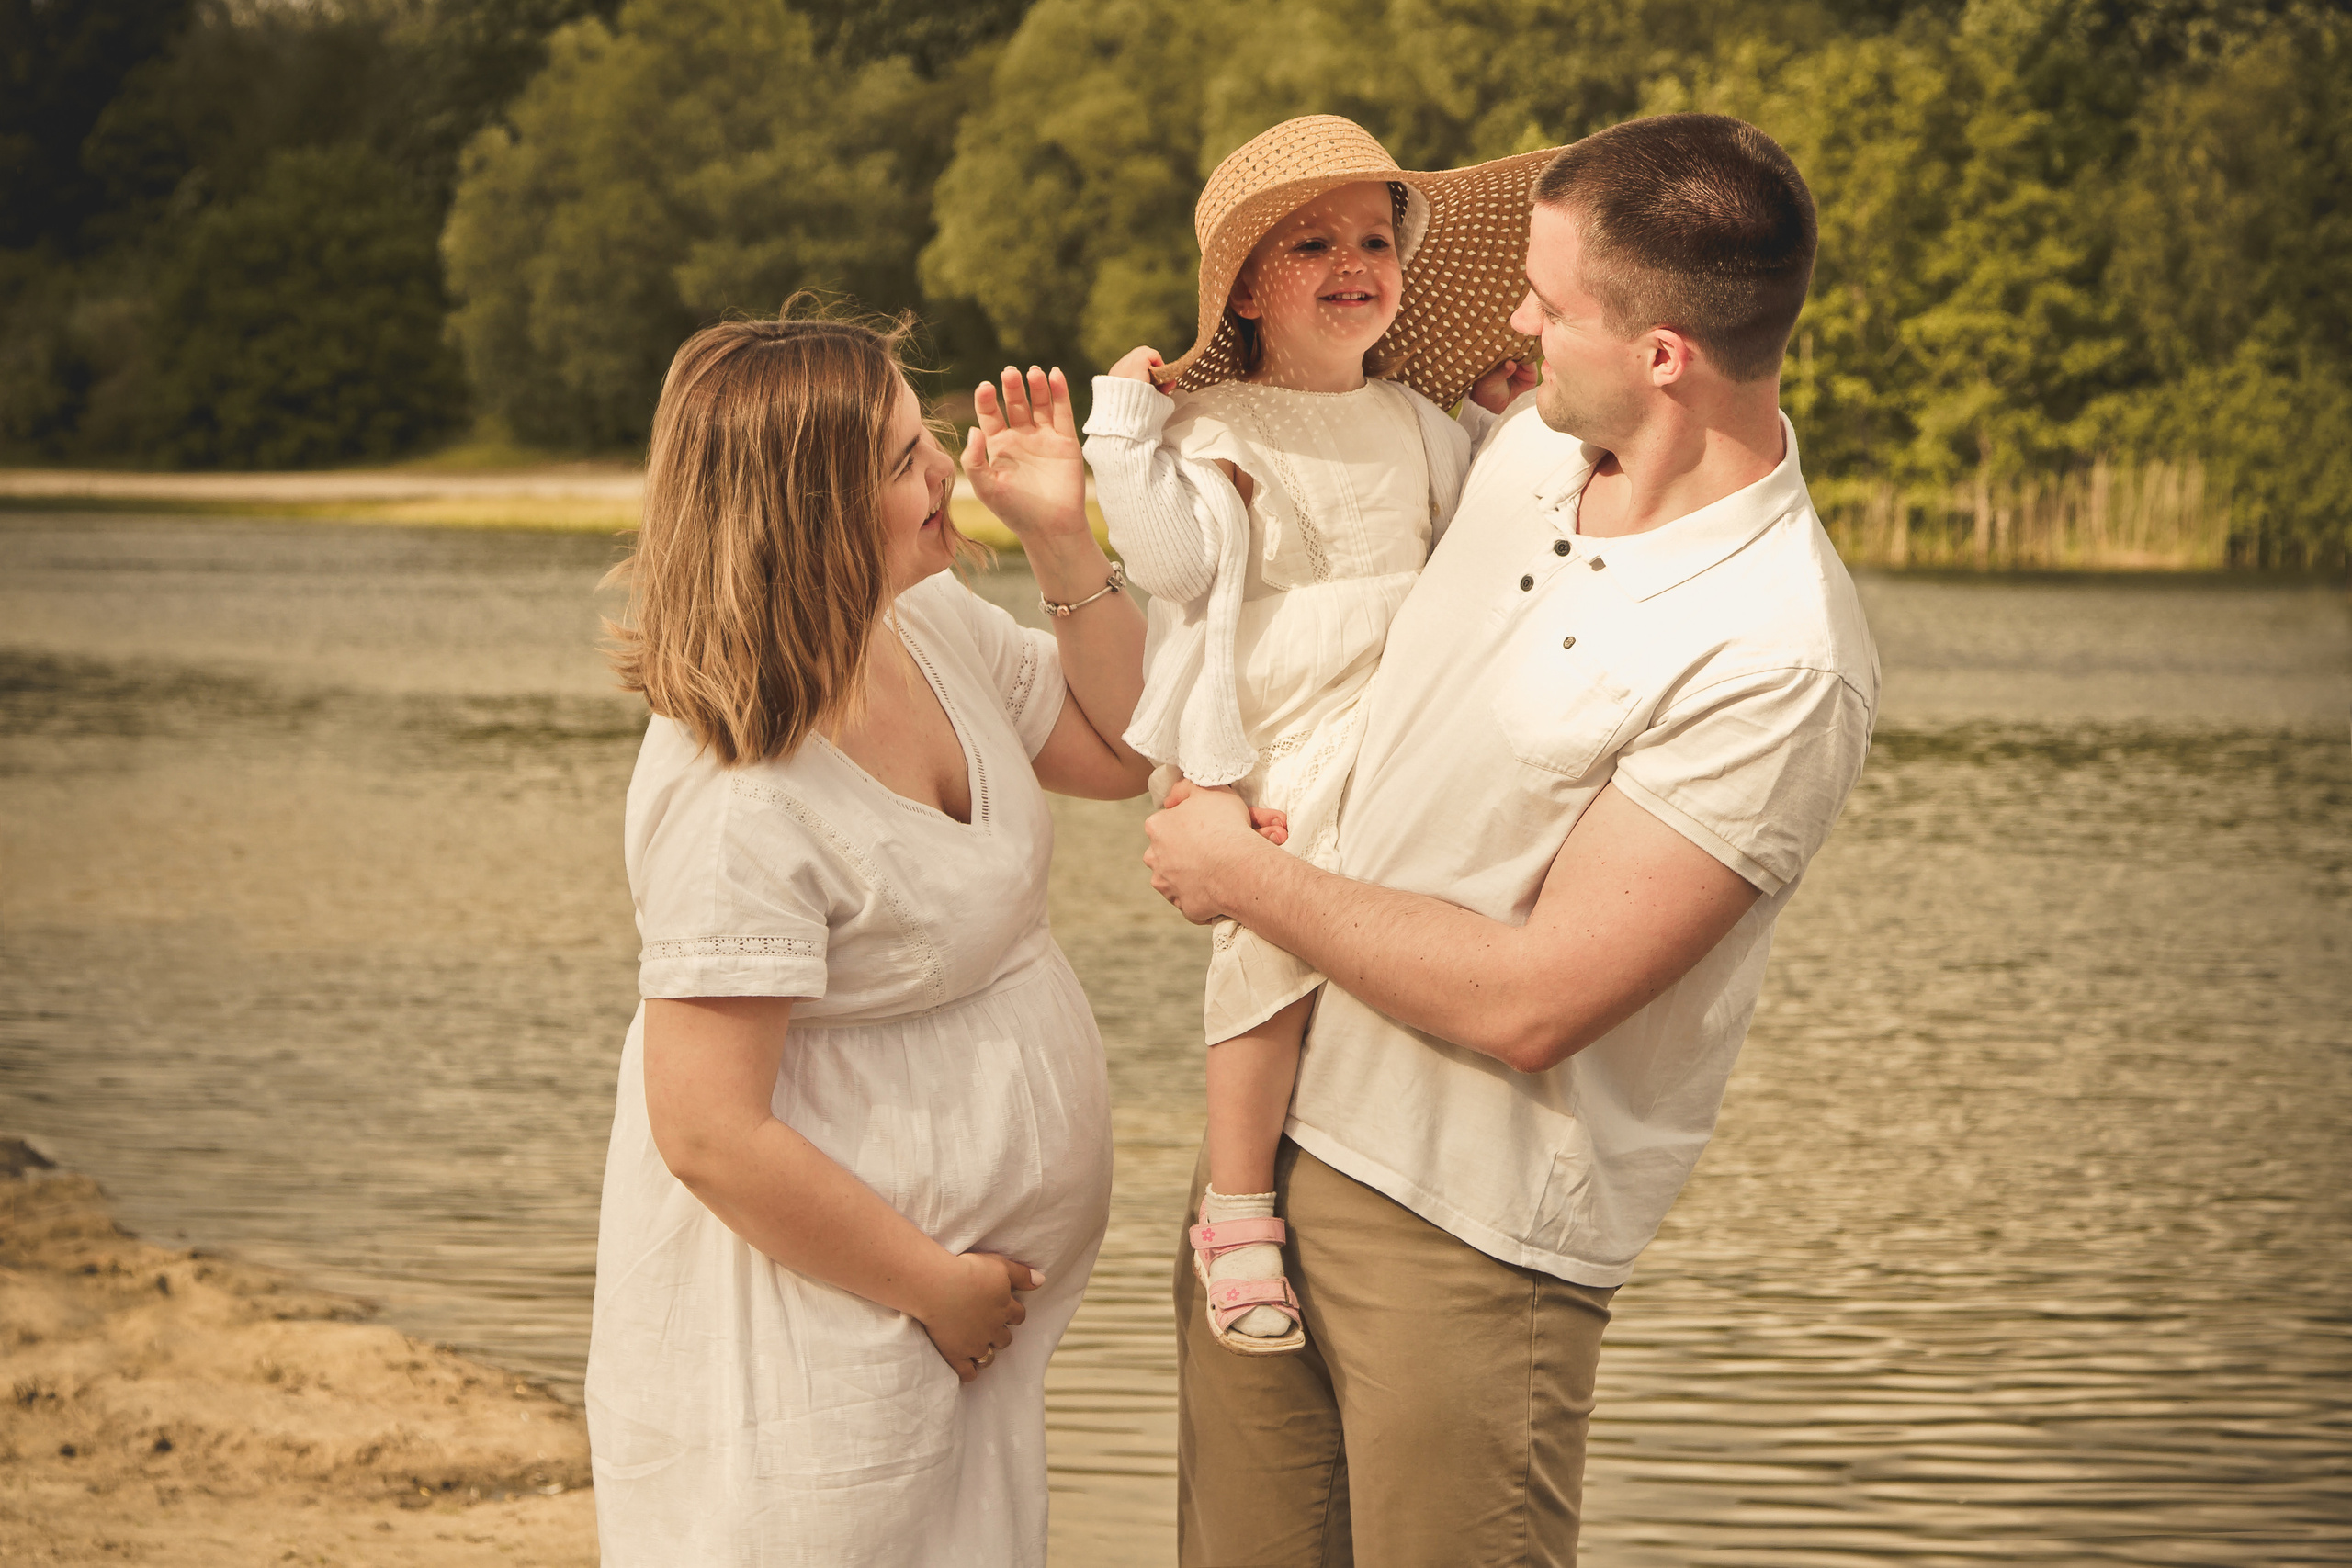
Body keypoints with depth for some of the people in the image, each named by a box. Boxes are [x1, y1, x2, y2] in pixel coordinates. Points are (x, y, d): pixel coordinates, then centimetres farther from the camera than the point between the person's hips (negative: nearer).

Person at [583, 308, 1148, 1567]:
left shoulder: (931, 620, -1)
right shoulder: (735, 801, -28)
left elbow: (1117, 752, 15)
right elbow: (711, 1135, -27)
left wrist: (1062, 536, 0)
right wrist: (938, 1286, -16)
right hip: (826, 1310, -9)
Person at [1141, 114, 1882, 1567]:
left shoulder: (1780, 662, -22)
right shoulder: (1530, 450, 2)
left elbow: (1527, 1004, -22)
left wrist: (1250, 877, -11)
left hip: (1469, 1230, -7)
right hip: (1272, 1126, 7)